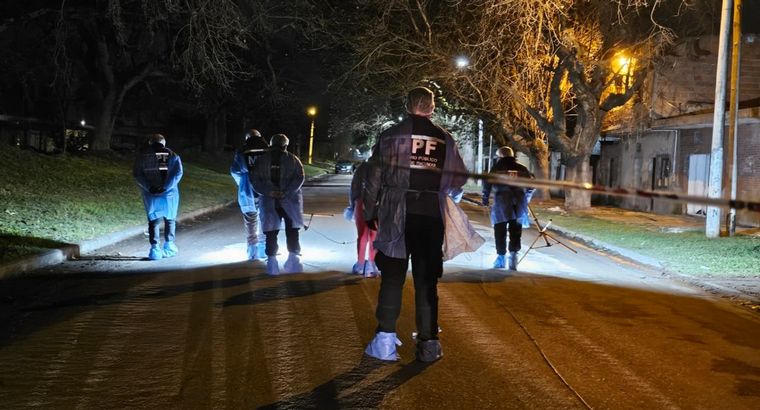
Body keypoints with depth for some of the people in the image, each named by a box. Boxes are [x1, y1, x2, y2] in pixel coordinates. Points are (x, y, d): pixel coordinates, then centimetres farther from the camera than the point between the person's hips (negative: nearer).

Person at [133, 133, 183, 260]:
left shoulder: (142, 155, 3)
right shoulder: (172, 155, 1)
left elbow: (137, 174, -6)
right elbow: (177, 172, -12)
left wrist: (148, 187, -11)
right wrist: (166, 187, -16)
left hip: (150, 194, 1)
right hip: (169, 193, -1)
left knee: (153, 220, 7)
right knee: (170, 219, 15)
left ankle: (155, 248, -3)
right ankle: (169, 246, 18)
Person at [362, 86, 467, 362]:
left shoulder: (391, 135, 0)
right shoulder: (445, 139, 5)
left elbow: (375, 176, 1)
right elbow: (459, 179, 6)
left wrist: (370, 212, 10)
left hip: (396, 216, -1)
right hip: (431, 216, 1)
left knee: (392, 277, 4)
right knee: (426, 280, 7)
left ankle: (385, 340, 0)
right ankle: (428, 343, 8)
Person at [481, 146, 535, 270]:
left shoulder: (497, 167, 8)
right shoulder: (521, 168, 18)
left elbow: (487, 183, 1)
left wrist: (485, 199, 11)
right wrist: (525, 199, 28)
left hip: (502, 200, -2)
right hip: (519, 201, 3)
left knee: (500, 229, 7)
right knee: (516, 230, 8)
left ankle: (501, 256, 7)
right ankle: (513, 253, -6)